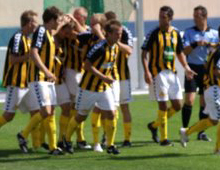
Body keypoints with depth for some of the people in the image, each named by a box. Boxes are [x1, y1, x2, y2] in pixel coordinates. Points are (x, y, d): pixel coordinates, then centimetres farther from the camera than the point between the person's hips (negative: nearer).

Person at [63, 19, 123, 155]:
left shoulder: (116, 48, 3)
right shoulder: (100, 47, -22)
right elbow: (87, 65, -23)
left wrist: (109, 79, 11)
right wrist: (103, 77, -25)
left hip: (104, 88, 6)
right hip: (89, 87, -6)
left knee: (111, 114, -6)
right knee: (81, 116, 7)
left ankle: (110, 145, 6)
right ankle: (67, 139, 28)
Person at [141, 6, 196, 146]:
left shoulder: (176, 33, 8)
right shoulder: (154, 33, -7)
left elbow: (179, 53, 20)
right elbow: (144, 53, -7)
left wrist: (186, 67, 7)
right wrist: (146, 71, -18)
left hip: (172, 73, 6)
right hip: (157, 73, -6)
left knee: (177, 105, 5)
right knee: (163, 105, -6)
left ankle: (154, 125, 23)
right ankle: (163, 138, 3)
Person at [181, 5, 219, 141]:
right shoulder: (189, 32, 5)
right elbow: (185, 51, -5)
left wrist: (208, 44, -12)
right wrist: (195, 44, -20)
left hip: (207, 69, 2)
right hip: (193, 68, -2)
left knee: (205, 102, 4)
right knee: (189, 100, -12)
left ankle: (201, 132, 10)